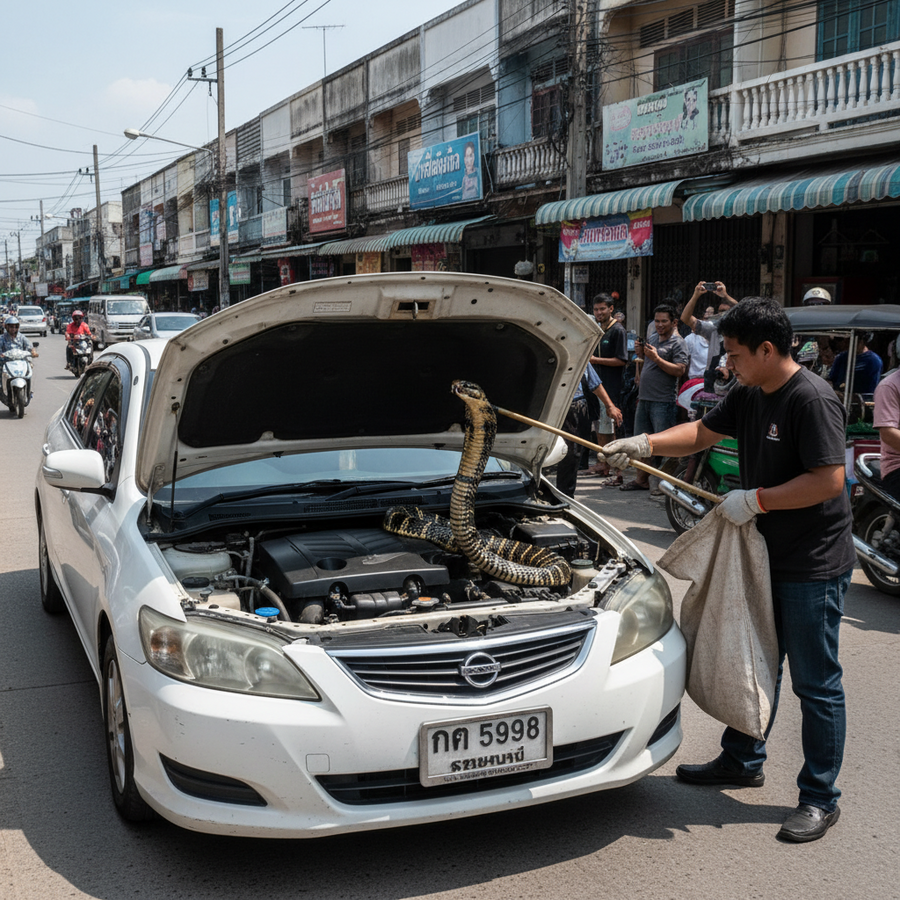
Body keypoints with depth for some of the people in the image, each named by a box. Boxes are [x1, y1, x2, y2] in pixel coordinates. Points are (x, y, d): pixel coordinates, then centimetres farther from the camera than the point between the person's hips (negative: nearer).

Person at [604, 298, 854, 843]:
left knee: (816, 683, 1)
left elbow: (829, 480, -27)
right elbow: (702, 433, 18)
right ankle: (743, 761, 37)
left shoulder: (813, 400, -21)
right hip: (768, 557, 9)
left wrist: (754, 500, -21)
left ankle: (821, 799, 13)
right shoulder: (749, 396, 7)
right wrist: (645, 444, 4)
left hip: (814, 567, -9)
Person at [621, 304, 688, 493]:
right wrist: (640, 354, 7)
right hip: (644, 398, 8)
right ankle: (641, 479, 21)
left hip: (664, 401, -8)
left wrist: (656, 358, -19)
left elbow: (679, 370, -17)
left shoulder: (677, 343, -6)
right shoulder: (651, 338, 17)